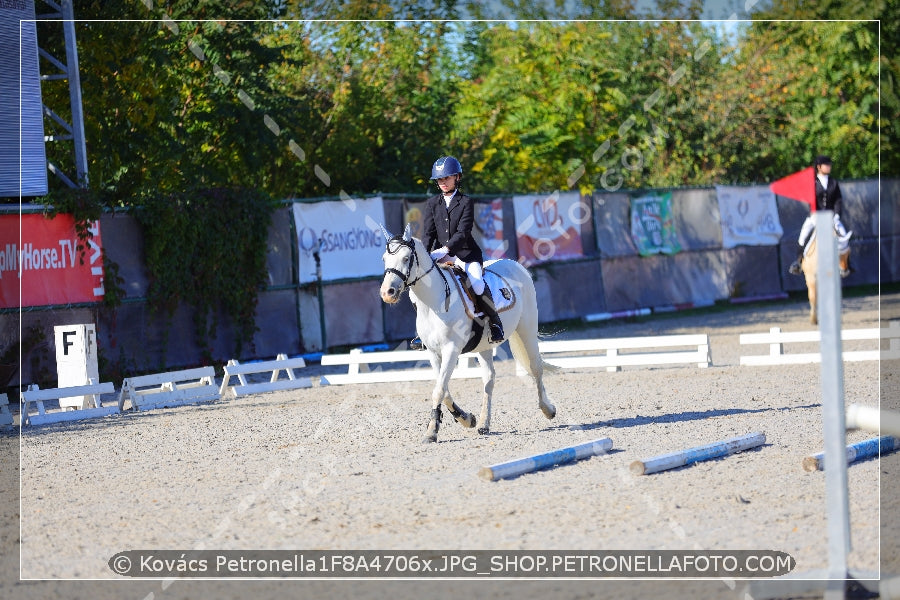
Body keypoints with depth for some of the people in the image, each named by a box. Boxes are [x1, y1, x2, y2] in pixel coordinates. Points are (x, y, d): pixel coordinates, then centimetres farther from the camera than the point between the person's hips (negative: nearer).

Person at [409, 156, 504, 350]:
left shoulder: (466, 202, -3)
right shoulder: (432, 203, 10)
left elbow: (463, 232, -14)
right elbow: (428, 233, 3)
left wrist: (445, 250, -29)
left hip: (465, 253, -4)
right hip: (441, 255, 4)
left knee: (477, 284, -28)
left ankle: (494, 323, -8)